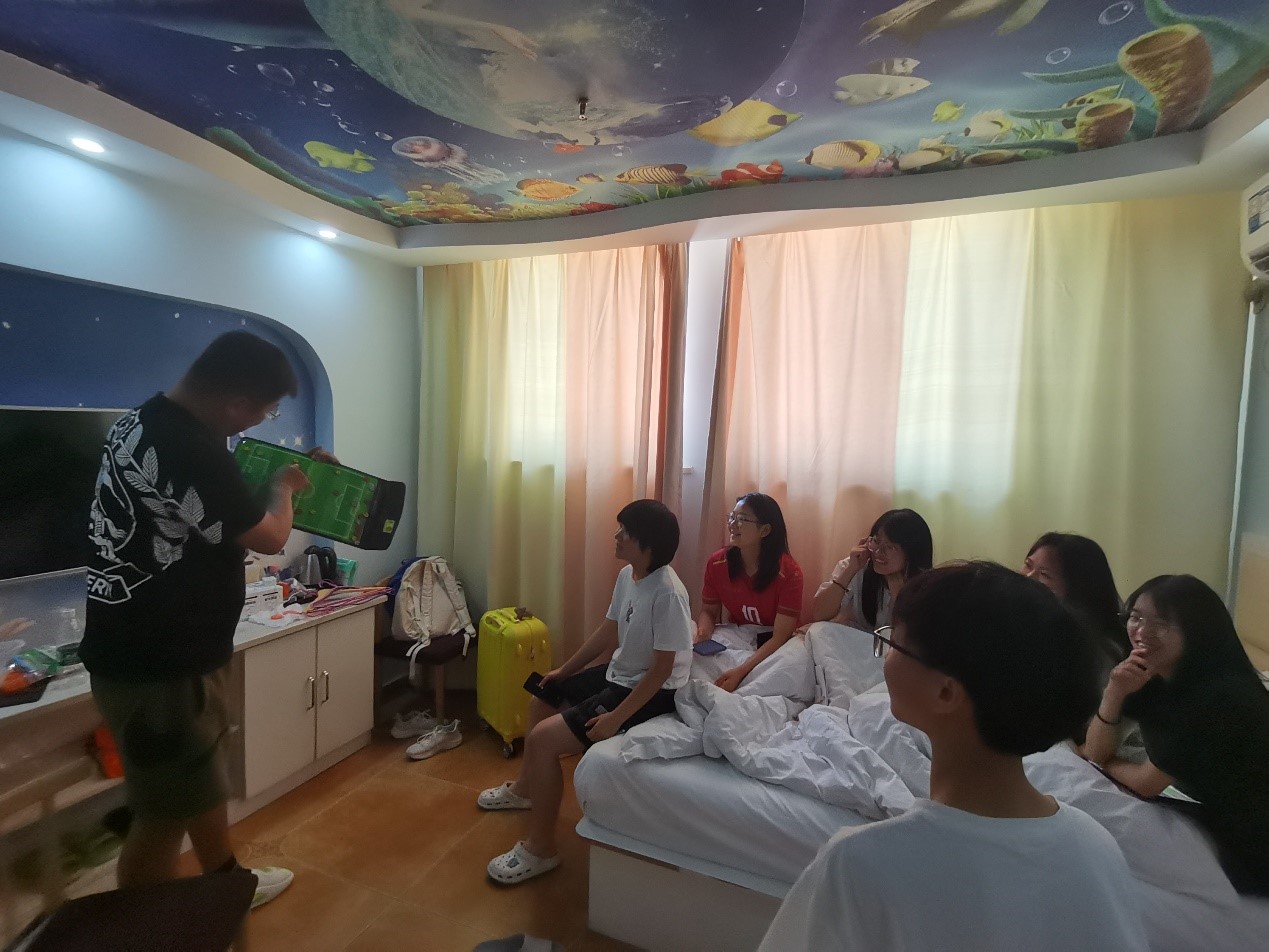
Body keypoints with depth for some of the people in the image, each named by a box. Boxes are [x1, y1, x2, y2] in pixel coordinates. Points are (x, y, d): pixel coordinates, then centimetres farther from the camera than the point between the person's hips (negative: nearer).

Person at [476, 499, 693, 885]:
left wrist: (616, 717, -25)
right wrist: (563, 670, 15)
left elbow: (662, 669, -25)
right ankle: (525, 787, 44)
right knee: (542, 698, 22)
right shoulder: (627, 575, -1)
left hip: (651, 693, -10)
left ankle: (541, 848, 4)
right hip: (619, 675, 10)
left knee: (543, 738, -16)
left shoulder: (667, 594, -28)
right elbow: (608, 632, 11)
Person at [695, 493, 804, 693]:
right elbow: (709, 611, 3)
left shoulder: (789, 574, -22)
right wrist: (703, 632, -21)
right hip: (735, 639, 4)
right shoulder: (717, 563, -10)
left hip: (772, 648, -3)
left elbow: (780, 637, -23)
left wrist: (740, 671, -34)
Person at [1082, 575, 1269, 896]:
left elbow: (1146, 784, -20)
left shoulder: (1221, 695, -29)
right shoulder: (1148, 673, -7)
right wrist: (1114, 692, -23)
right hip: (1208, 821, 6)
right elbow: (1094, 752, -8)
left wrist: (1106, 764, -1)